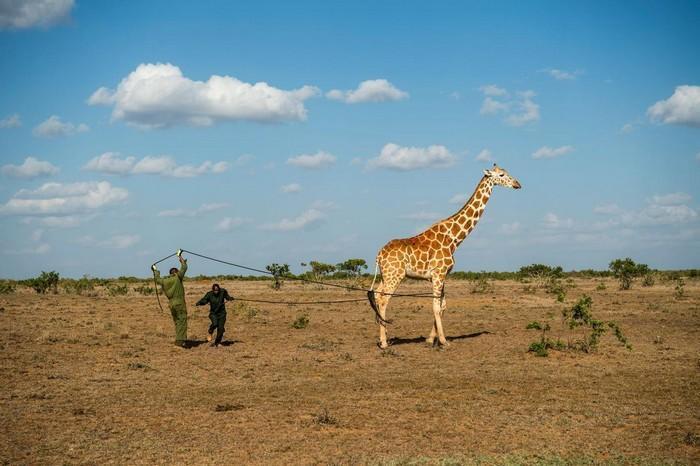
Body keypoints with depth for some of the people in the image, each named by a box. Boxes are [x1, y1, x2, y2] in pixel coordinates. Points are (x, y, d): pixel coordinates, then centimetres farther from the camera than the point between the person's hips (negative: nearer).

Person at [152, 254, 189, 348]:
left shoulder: (165, 281, 11)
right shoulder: (177, 277, -3)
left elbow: (158, 279, 31)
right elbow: (184, 268, 0)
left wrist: (155, 270, 49)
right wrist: (180, 257, 15)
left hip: (171, 304, 6)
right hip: (179, 303, -6)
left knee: (177, 322, 14)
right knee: (182, 321, -10)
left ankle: (178, 340, 15)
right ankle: (180, 340, -21)